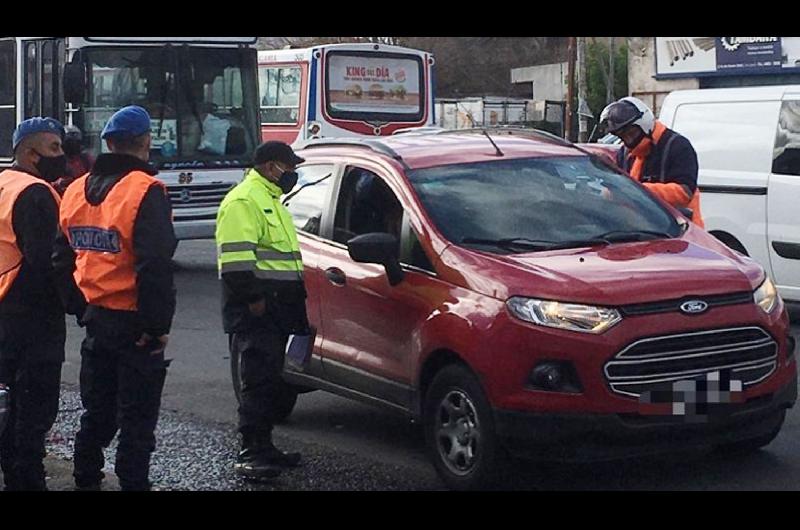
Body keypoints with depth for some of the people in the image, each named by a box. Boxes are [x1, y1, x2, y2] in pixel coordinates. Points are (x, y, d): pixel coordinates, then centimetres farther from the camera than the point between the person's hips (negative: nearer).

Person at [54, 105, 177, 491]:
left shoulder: (76, 191, 8)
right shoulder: (145, 191, -16)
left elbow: (63, 256, 14)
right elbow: (156, 266, -22)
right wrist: (158, 325, -18)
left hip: (95, 318, 7)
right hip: (134, 324, -7)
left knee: (96, 411, 18)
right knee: (137, 417, 1)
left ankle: (85, 479, 26)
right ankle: (133, 481, 4)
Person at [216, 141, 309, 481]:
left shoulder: (270, 200, 23)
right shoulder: (244, 201, -11)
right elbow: (236, 257, -20)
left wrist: (294, 304, 25)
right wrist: (254, 299, -23)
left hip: (276, 310, 10)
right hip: (254, 311, -10)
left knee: (270, 381, 13)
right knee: (259, 380, -11)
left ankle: (263, 447, 21)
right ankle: (251, 455, -9)